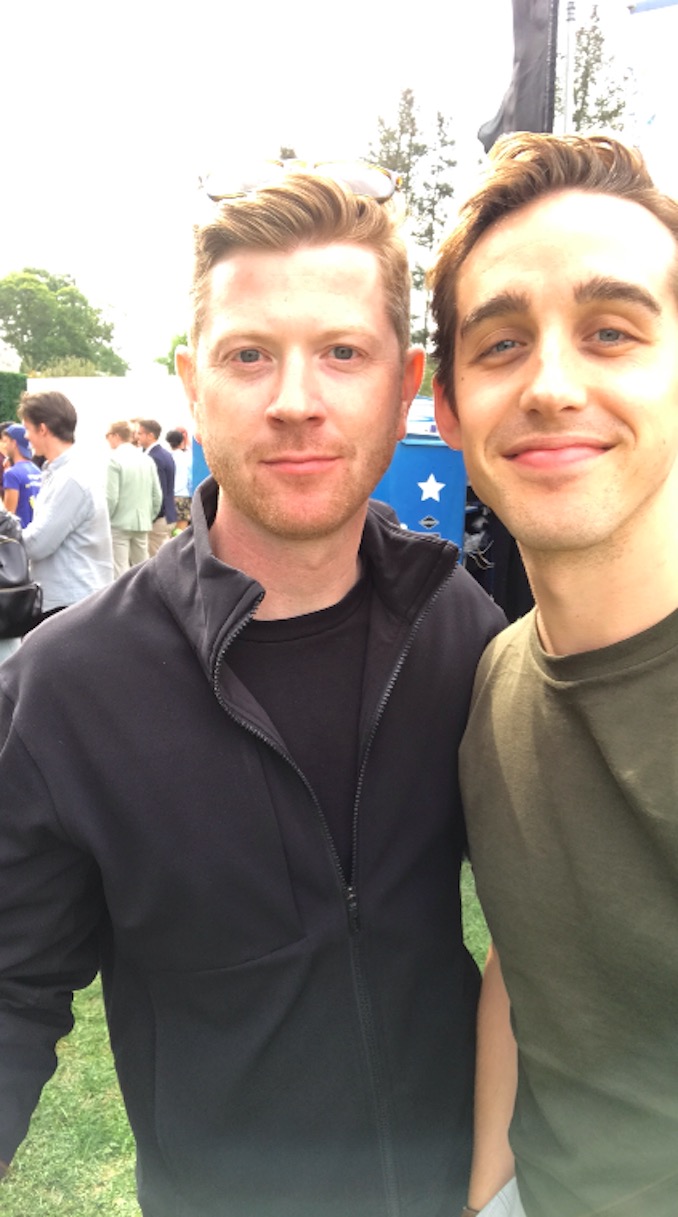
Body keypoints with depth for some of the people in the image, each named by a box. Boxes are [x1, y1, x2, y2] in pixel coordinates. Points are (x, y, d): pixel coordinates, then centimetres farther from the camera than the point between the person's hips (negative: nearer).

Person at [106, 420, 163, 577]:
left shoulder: (114, 459, -10)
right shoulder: (147, 460, 6)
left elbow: (111, 497, -14)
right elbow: (157, 495, 7)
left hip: (119, 523, -6)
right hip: (142, 523, 6)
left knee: (120, 571, -4)